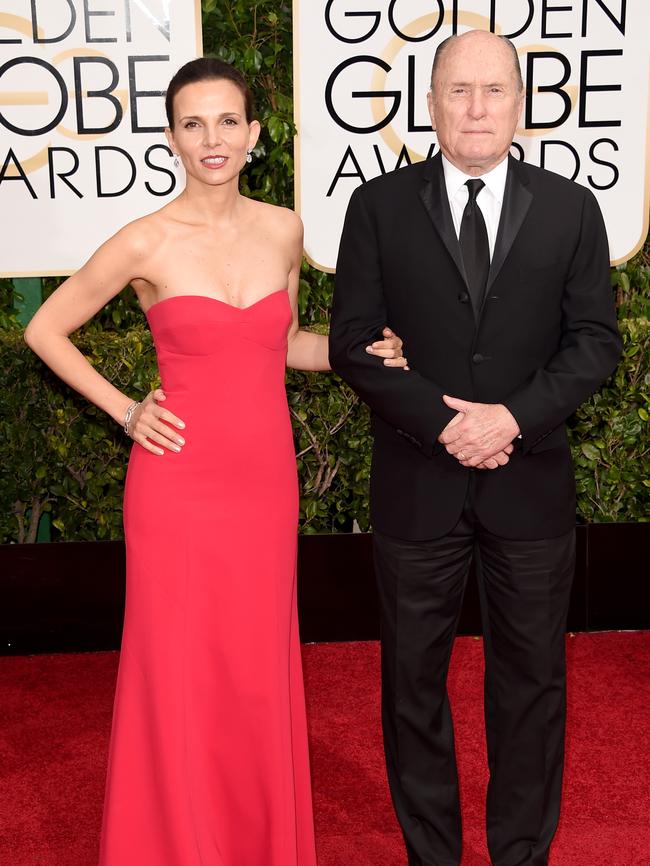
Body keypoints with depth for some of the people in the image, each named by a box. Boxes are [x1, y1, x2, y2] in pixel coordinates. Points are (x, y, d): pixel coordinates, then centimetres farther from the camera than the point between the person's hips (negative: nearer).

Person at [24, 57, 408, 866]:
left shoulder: (284, 230, 5)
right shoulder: (146, 242, -7)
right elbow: (44, 329, 3)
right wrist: (124, 410, -3)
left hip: (266, 481, 4)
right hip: (179, 485, -3)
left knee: (259, 676, 13)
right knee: (179, 678, 7)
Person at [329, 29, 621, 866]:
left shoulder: (570, 209, 3)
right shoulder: (379, 206, 0)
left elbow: (596, 340, 0)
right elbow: (352, 341, -4)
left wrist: (514, 416, -14)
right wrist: (443, 420, -15)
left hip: (531, 479, 1)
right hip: (416, 481, 0)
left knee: (531, 677, 11)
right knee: (413, 676, 11)